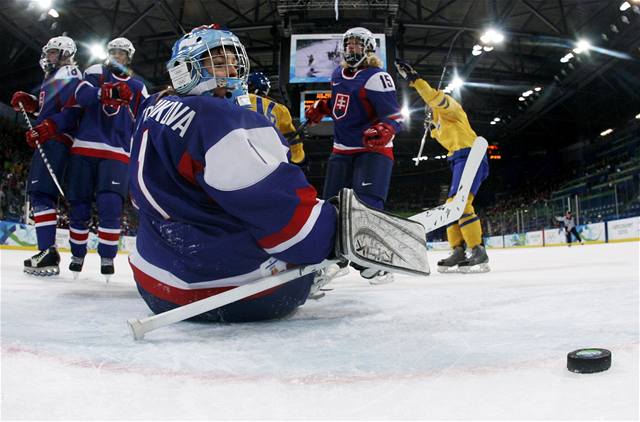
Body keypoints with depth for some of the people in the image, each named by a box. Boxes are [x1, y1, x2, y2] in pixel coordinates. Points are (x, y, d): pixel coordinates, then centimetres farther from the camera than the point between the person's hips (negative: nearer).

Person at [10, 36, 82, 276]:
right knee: (37, 191, 12)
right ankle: (47, 249, 17)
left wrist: (47, 128, -29)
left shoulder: (69, 74, -4)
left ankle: (48, 253, -26)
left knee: (41, 192, -20)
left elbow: (72, 111, -18)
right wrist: (29, 102, 14)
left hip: (56, 141, -11)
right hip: (47, 142, 11)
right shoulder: (53, 77, 29)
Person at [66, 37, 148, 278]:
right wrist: (109, 92, -28)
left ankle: (107, 257, -3)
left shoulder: (137, 87, 15)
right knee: (79, 204, 4)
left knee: (110, 204, -14)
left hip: (117, 152, 0)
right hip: (84, 147, 0)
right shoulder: (95, 72, 9)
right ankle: (77, 255, 19)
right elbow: (82, 95, -11)